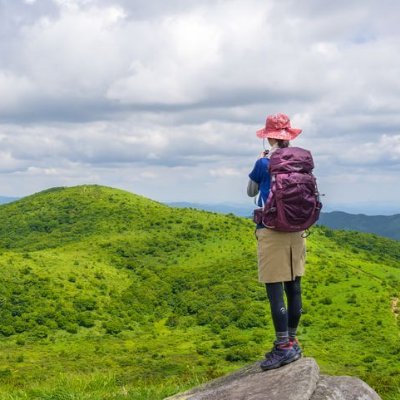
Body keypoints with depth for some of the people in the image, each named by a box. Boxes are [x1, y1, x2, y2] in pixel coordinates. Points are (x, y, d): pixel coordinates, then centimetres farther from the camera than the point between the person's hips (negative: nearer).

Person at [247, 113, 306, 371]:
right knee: (294, 287, 10)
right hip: (296, 231, 6)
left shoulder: (264, 163, -9)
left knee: (275, 289, -5)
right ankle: (292, 342, 18)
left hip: (271, 231, -6)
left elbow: (251, 192, 9)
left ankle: (283, 347, -7)